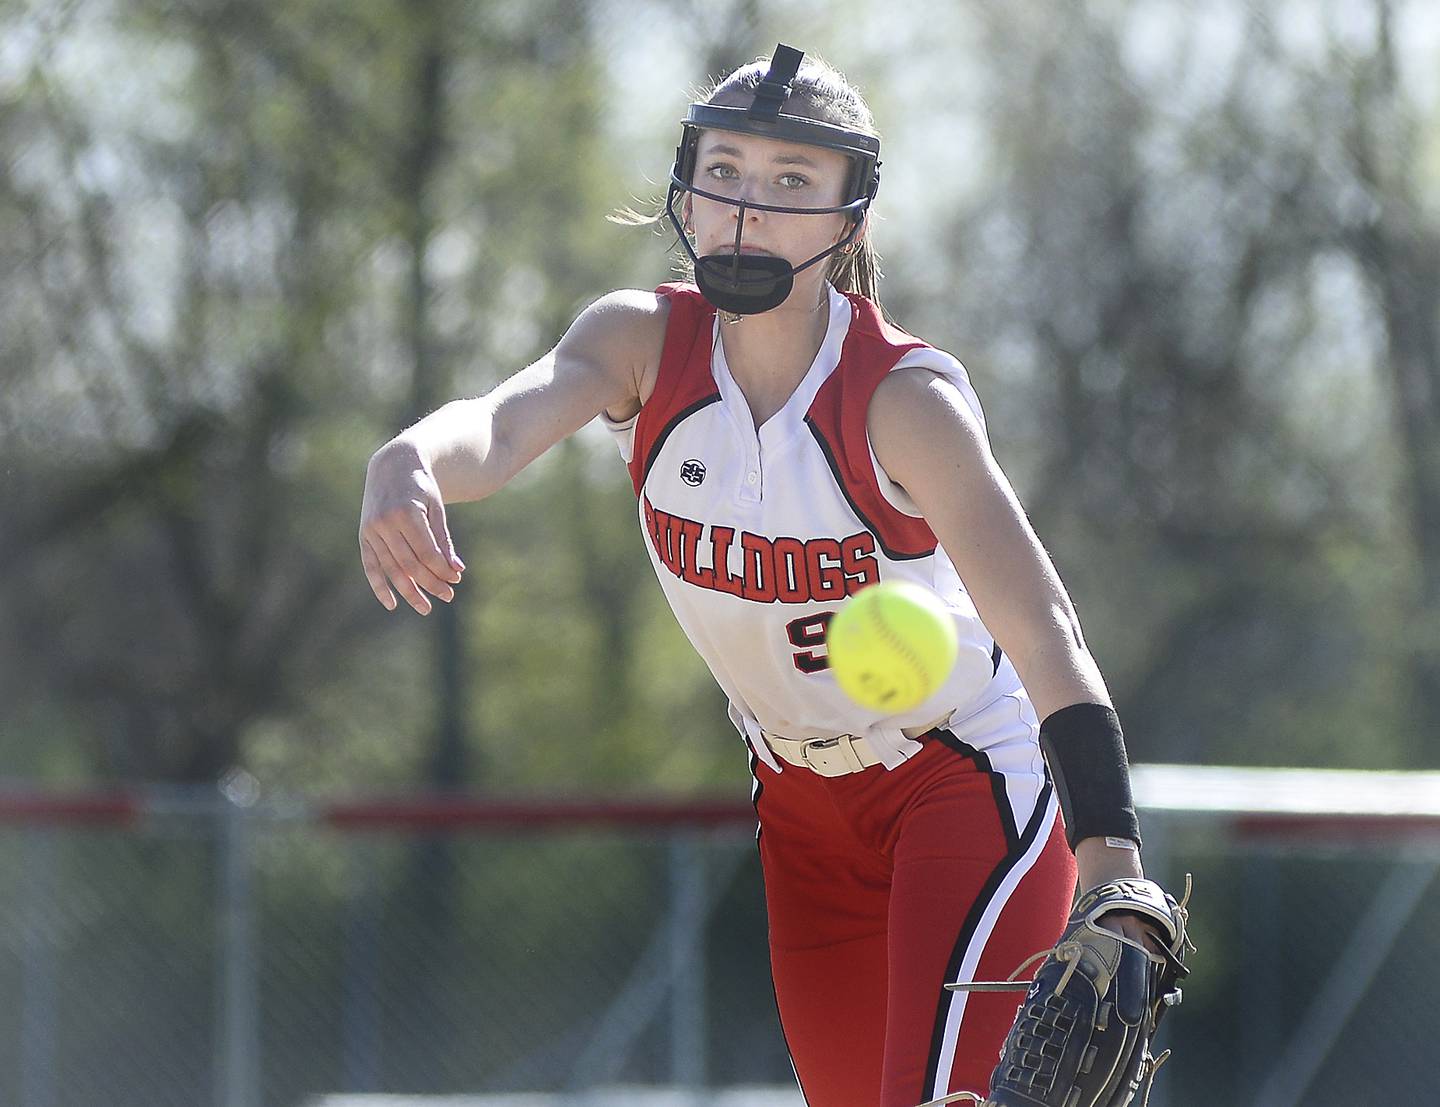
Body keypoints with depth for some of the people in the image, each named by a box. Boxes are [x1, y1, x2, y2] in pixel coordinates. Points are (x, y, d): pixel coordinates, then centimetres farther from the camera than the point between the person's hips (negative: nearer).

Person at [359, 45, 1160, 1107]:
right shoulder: (645, 342, -13)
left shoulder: (907, 399, -26)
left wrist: (1113, 884, -49)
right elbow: (504, 425, -33)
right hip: (804, 804, 5)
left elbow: (1044, 631, -36)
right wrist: (407, 467, -59)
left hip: (974, 777, -5)